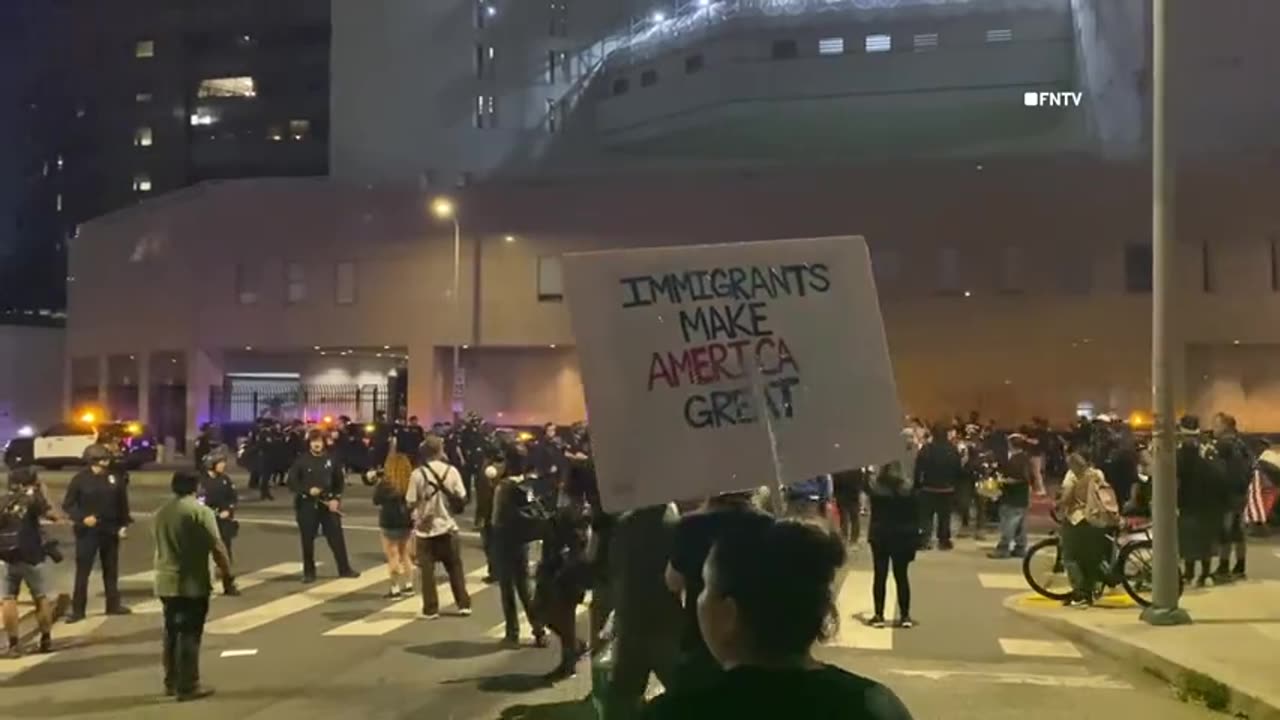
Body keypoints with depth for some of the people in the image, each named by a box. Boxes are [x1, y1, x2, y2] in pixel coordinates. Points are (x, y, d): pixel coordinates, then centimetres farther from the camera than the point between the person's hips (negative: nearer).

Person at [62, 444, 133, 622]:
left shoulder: (116, 477, -1)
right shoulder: (80, 479, -7)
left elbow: (122, 503, 6)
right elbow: (67, 505, -4)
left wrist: (123, 525, 0)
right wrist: (82, 518, -19)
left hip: (110, 531, 3)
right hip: (87, 532, -3)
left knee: (111, 569, 13)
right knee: (82, 571, -1)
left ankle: (113, 604, 24)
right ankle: (78, 609, 6)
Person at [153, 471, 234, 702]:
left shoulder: (160, 512, 10)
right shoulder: (200, 511, -13)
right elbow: (217, 547, -16)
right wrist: (227, 574, -9)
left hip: (166, 582, 7)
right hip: (192, 584, -7)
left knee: (171, 632, 16)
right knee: (189, 634, -2)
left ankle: (171, 682, 23)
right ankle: (188, 686, 1)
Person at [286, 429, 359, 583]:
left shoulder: (330, 459, 2)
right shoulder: (301, 460, -5)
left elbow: (339, 482, 8)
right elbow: (292, 482, -6)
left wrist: (336, 498, -6)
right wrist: (307, 490, -19)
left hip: (328, 504, 2)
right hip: (306, 504, -2)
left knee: (336, 537, 4)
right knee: (307, 540, 5)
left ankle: (345, 569, 15)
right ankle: (309, 572, 18)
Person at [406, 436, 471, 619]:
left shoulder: (417, 474, -13)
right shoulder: (451, 470, -6)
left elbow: (411, 502, -11)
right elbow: (461, 496, -5)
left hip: (425, 527, -2)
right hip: (447, 525, 2)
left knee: (427, 570, 7)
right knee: (455, 567, 14)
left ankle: (431, 609, 7)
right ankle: (464, 604, 16)